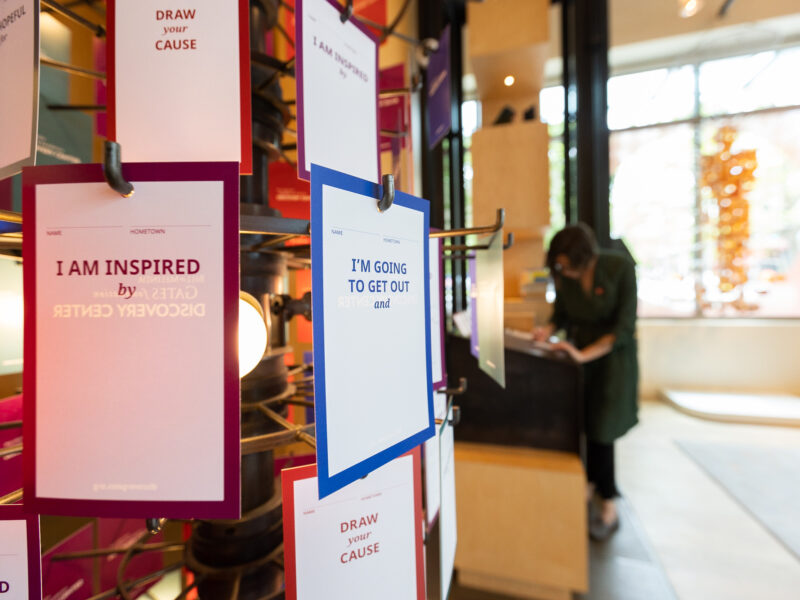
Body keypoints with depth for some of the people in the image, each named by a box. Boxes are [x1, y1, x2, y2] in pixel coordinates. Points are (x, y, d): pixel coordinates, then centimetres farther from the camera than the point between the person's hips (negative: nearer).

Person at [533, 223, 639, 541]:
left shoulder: (620, 266, -19)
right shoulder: (563, 275, -9)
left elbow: (624, 326, -21)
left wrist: (584, 355, -31)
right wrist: (549, 330, -18)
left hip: (613, 353, -3)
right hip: (579, 348, 3)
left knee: (602, 428, -2)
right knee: (580, 421, 2)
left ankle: (608, 506, 17)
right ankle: (591, 483, 28)